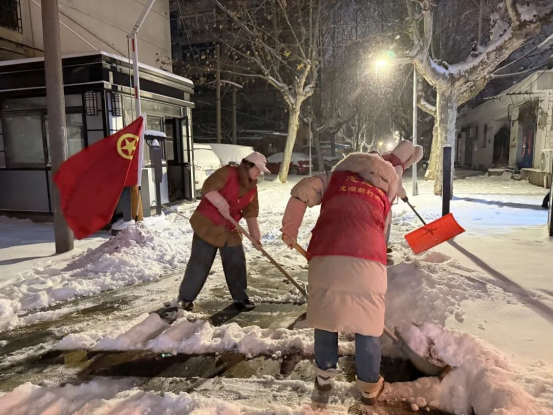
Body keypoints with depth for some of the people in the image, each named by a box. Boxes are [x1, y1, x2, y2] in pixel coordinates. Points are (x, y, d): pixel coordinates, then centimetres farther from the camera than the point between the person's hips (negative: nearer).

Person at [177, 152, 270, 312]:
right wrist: (222, 206, -27)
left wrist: (255, 236, 0)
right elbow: (208, 189, -25)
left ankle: (240, 297, 21)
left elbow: (251, 213, 7)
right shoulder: (227, 173, -14)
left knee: (236, 263, 7)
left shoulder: (252, 188, 7)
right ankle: (185, 297, 15)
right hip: (207, 224, -6)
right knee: (200, 263, 0)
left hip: (230, 230, 7)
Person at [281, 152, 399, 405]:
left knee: (325, 317, 19)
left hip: (327, 257, 0)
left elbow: (301, 192, 8)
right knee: (367, 324, 16)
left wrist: (290, 230, 16)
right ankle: (370, 386, 31)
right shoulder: (383, 196, 28)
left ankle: (324, 375, 35)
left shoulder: (336, 177, 22)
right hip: (368, 262, 1)